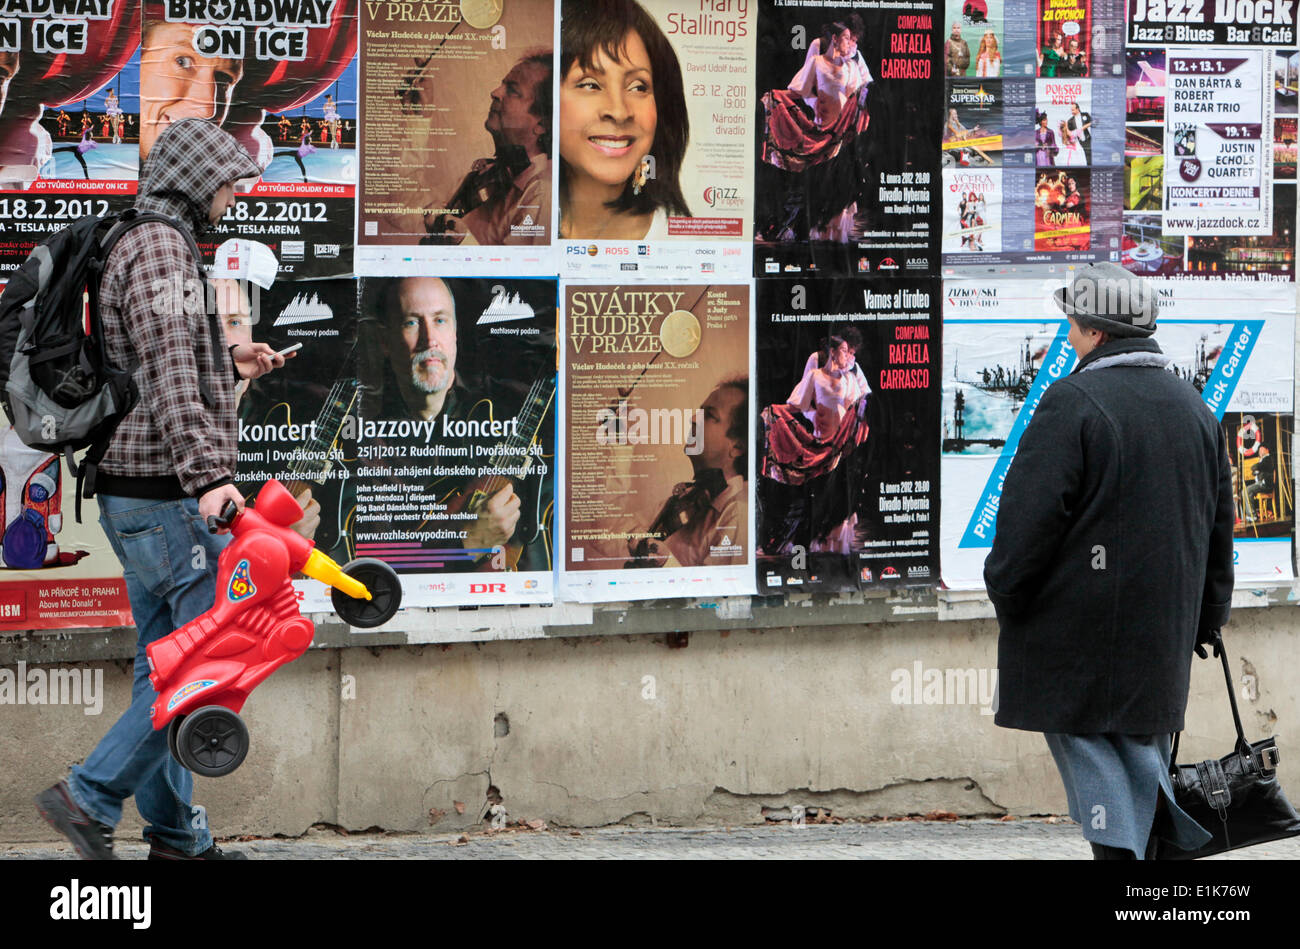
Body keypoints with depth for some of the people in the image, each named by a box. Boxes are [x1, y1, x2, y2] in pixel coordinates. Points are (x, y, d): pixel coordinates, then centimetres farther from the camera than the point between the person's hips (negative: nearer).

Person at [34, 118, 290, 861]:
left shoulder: (138, 245, 18)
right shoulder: (160, 248, -14)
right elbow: (167, 372, -24)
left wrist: (228, 362, 16)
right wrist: (207, 473, -30)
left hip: (135, 494, 11)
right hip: (166, 494, -11)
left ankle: (175, 832, 17)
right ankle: (91, 796, -10)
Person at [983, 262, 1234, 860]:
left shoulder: (1073, 403, -14)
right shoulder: (1194, 408, 11)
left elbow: (1028, 515, -16)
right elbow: (1219, 525, 17)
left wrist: (1006, 594, -2)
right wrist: (1205, 621, 23)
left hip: (1079, 629, -7)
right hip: (1163, 631, 7)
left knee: (1087, 746, -1)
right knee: (1140, 746, 15)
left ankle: (1118, 851, -11)